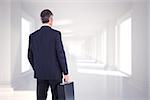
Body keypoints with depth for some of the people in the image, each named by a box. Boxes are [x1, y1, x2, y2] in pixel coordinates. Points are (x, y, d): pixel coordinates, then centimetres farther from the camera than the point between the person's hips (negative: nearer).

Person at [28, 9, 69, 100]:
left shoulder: (33, 36, 2)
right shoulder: (56, 34, -10)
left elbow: (30, 56, 7)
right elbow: (61, 54, -12)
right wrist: (65, 72, -5)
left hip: (40, 74, 4)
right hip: (55, 73, -3)